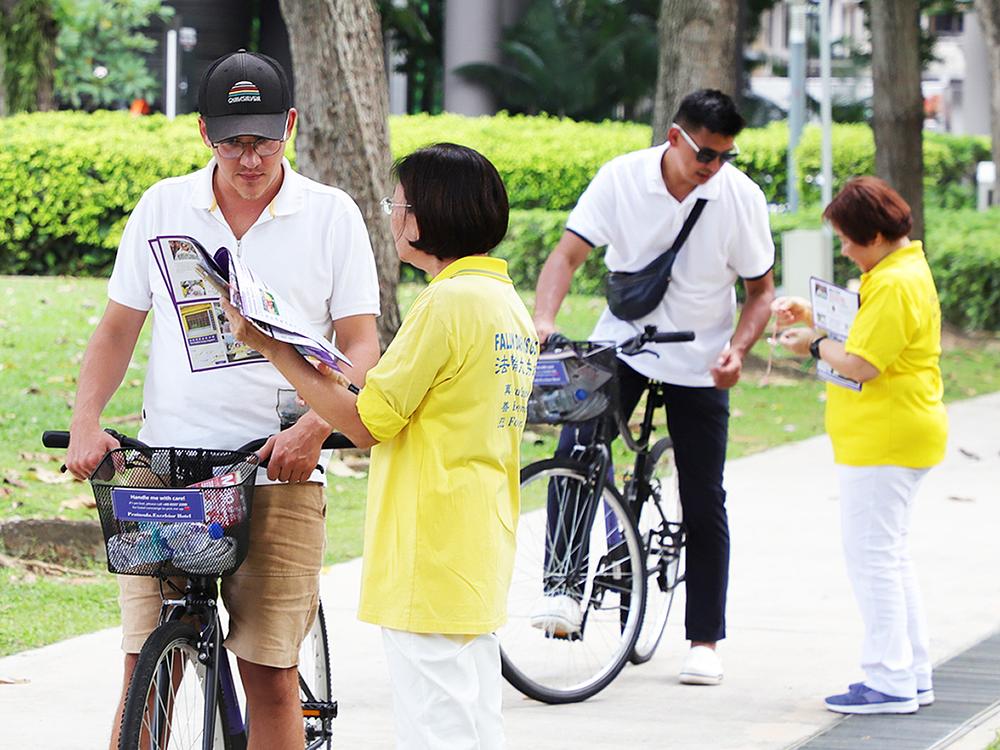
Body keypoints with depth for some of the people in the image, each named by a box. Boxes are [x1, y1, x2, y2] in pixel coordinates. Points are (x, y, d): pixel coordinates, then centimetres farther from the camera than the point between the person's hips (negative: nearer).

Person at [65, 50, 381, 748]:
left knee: (271, 675, -3)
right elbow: (117, 329, 13)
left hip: (279, 476, -1)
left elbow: (361, 345, 1)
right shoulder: (162, 208, 8)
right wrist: (86, 424, -3)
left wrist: (313, 429, -16)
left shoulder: (331, 215, 3)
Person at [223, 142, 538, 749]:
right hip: (480, 555, 10)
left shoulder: (448, 302, -17)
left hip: (431, 556, -10)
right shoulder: (507, 300, 12)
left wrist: (275, 349, -8)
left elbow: (366, 423, -14)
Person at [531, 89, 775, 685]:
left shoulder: (741, 197, -12)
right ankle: (563, 591, -16)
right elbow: (569, 254, -16)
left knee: (704, 503, 3)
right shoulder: (622, 178, -13)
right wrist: (543, 319, -33)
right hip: (622, 342, 0)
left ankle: (705, 640, 14)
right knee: (574, 452, -23)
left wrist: (738, 349, -20)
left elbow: (761, 291, -2)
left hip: (699, 365, 0)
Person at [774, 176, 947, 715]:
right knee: (891, 557, 16)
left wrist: (814, 344, -7)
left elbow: (860, 364, -23)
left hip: (880, 442, -11)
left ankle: (889, 683, -5)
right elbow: (870, 334, 23)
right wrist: (813, 316, 13)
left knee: (873, 556, -7)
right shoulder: (904, 271, 13)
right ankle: (914, 677, 20)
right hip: (899, 438, 11)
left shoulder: (894, 285, -20)